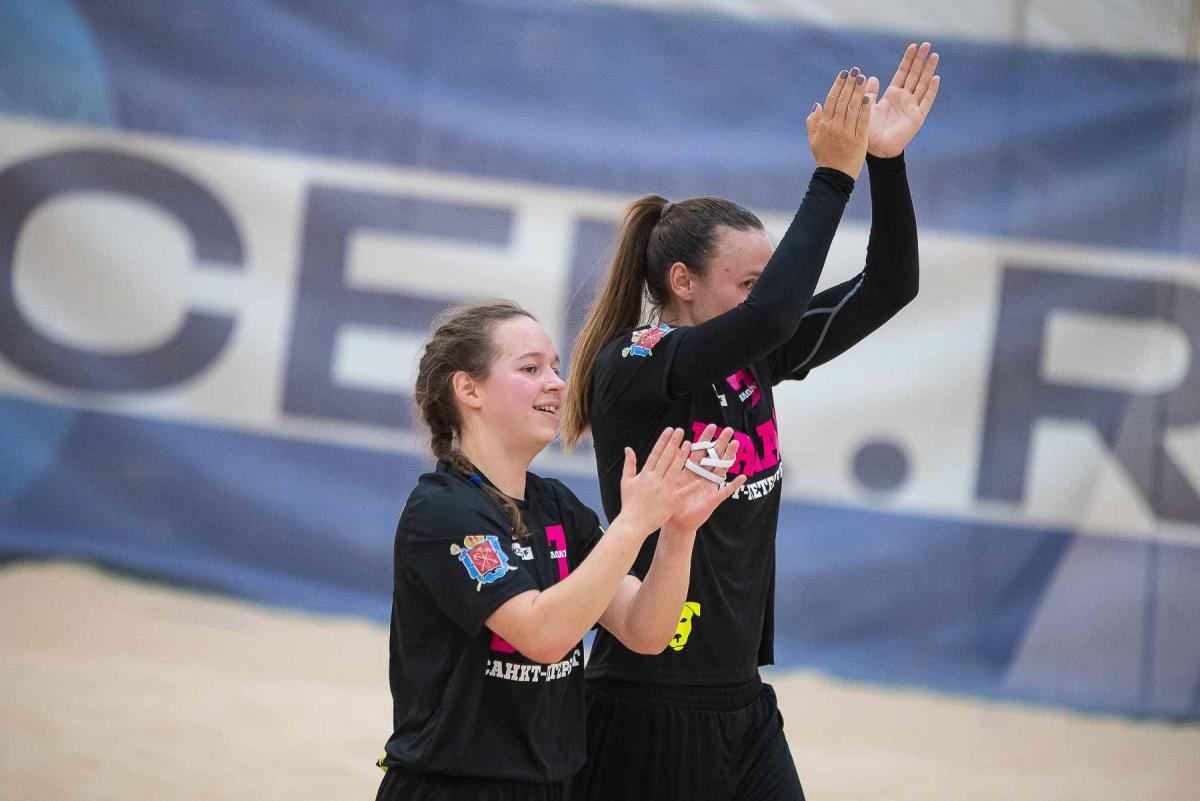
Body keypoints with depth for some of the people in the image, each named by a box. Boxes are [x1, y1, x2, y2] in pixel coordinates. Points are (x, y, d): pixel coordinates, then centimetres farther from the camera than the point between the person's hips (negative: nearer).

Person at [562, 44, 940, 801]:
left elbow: (888, 287, 7)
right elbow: (771, 312, -29)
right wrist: (834, 175, -23)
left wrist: (886, 159, -7)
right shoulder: (631, 368, -14)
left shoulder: (752, 362, 8)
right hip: (649, 704, -7)